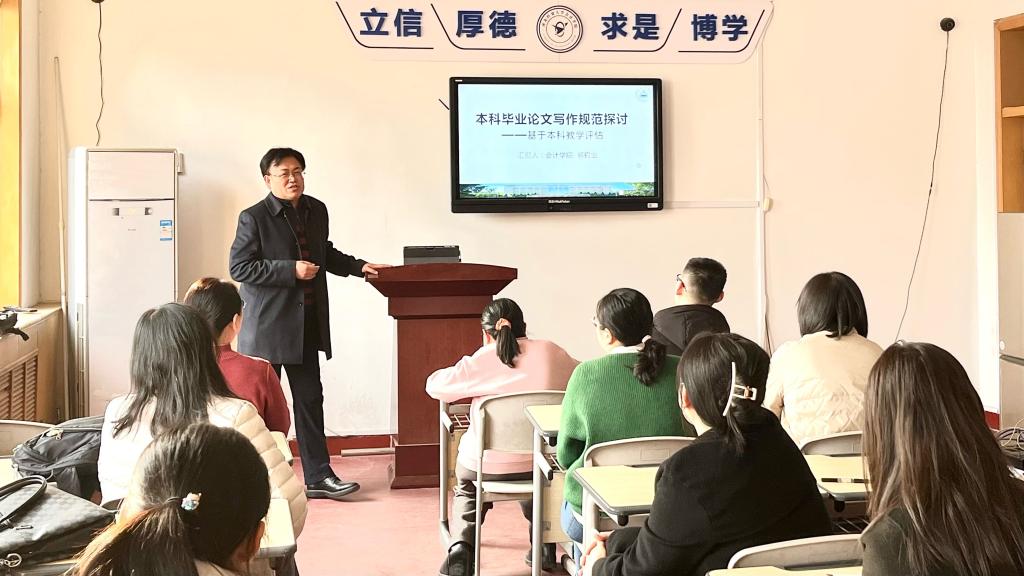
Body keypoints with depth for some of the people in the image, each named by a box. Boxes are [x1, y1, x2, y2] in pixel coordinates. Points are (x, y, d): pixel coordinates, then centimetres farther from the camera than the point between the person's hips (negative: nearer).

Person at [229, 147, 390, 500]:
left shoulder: (316, 210, 9)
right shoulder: (253, 218, -11)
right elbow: (239, 268, -15)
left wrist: (359, 267, 11)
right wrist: (291, 270, -21)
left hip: (306, 325, 6)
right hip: (267, 326, -6)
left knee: (310, 399, 8)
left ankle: (318, 477, 14)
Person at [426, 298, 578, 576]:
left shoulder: (478, 363, -12)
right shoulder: (549, 353, -4)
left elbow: (434, 385, -2)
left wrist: (461, 373, 17)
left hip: (484, 465, -2)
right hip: (537, 464, 2)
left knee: (466, 491, 31)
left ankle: (460, 545, 7)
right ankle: (544, 543, 35)